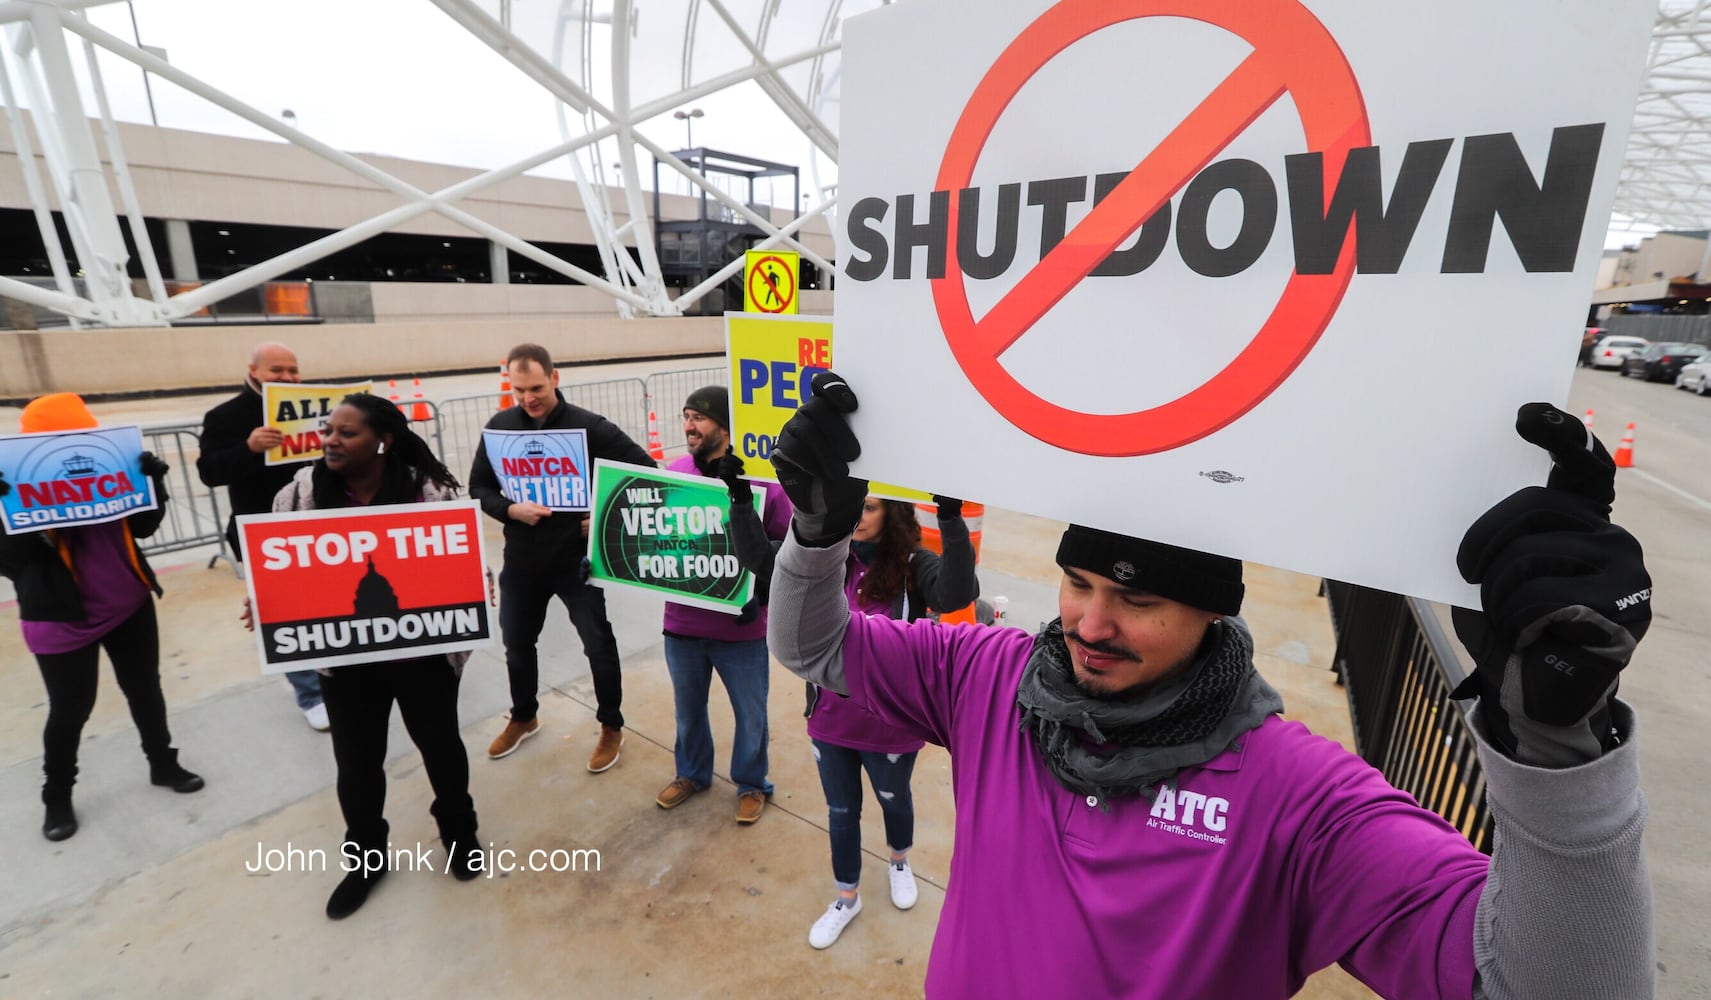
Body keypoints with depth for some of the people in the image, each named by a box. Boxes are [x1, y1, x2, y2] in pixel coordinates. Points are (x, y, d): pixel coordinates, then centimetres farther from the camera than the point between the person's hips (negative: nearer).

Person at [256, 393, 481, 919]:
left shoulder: (428, 490, -15)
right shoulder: (300, 494, -6)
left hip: (423, 651, -2)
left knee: (439, 743, 16)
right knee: (355, 760, 17)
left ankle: (459, 830, 43)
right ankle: (365, 856, 42)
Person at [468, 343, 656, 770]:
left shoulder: (590, 426, -14)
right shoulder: (499, 426, -2)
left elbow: (645, 470, -11)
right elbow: (478, 489, 3)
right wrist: (511, 510, -17)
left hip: (577, 559, -4)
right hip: (521, 561, 4)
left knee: (598, 645, 8)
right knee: (517, 644, 21)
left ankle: (611, 727, 30)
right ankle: (523, 717, 47)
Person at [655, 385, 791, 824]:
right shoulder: (674, 472, -2)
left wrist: (763, 589, -20)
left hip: (741, 626, -3)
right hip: (682, 622, 4)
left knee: (750, 713, 16)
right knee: (688, 707, 24)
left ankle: (751, 784, 41)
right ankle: (691, 774, 50)